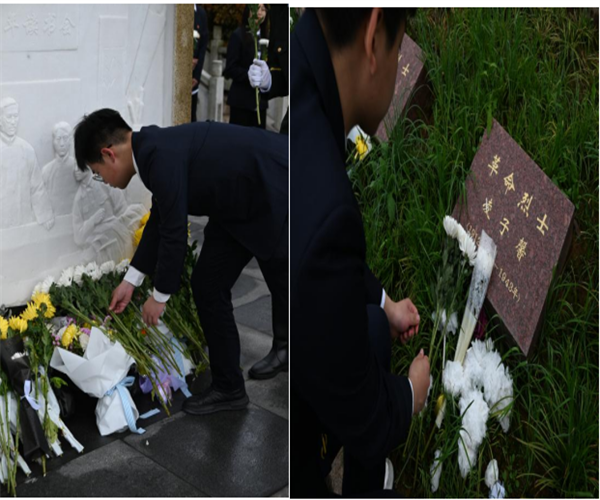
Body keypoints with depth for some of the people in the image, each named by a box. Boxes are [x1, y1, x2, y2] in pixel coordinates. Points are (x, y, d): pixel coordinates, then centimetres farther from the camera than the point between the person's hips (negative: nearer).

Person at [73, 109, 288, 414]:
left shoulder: (160, 155, -23)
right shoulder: (156, 147, 6)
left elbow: (174, 232, -19)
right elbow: (160, 220, 16)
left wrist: (160, 295, -5)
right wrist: (131, 280, 18)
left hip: (280, 190, -9)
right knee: (207, 285, 9)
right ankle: (228, 387, 23)